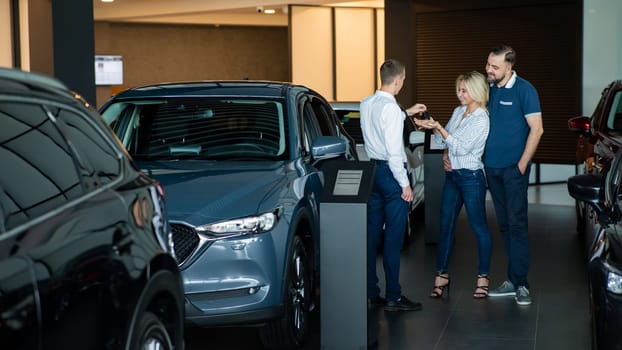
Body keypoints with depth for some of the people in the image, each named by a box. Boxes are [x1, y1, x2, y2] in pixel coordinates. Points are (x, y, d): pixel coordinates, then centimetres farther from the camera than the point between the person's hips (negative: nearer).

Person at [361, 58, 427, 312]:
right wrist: (405, 184, -13)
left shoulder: (366, 104, 7)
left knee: (372, 234, 10)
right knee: (393, 237, -2)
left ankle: (370, 294, 15)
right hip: (390, 172, -8)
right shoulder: (391, 108, -18)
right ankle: (393, 297, 2)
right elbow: (393, 151, -20)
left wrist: (407, 113, 35)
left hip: (372, 170, 8)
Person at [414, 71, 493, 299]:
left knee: (479, 227, 3)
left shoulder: (481, 119, -14)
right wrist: (445, 155, 2)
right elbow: (447, 140, 22)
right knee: (446, 225, 7)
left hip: (471, 177, -8)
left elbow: (462, 147, -20)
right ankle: (441, 275, 14)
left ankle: (483, 278, 12)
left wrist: (438, 128, -23)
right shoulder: (458, 111, 9)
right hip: (452, 175, 8)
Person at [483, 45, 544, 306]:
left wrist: (522, 165, -13)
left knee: (516, 223, -7)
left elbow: (536, 129, -10)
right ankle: (512, 280, 16)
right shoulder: (487, 89, 9)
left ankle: (520, 283, -3)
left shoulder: (524, 90, -8)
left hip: (513, 168, -6)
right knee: (503, 224, 9)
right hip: (491, 167, 6)